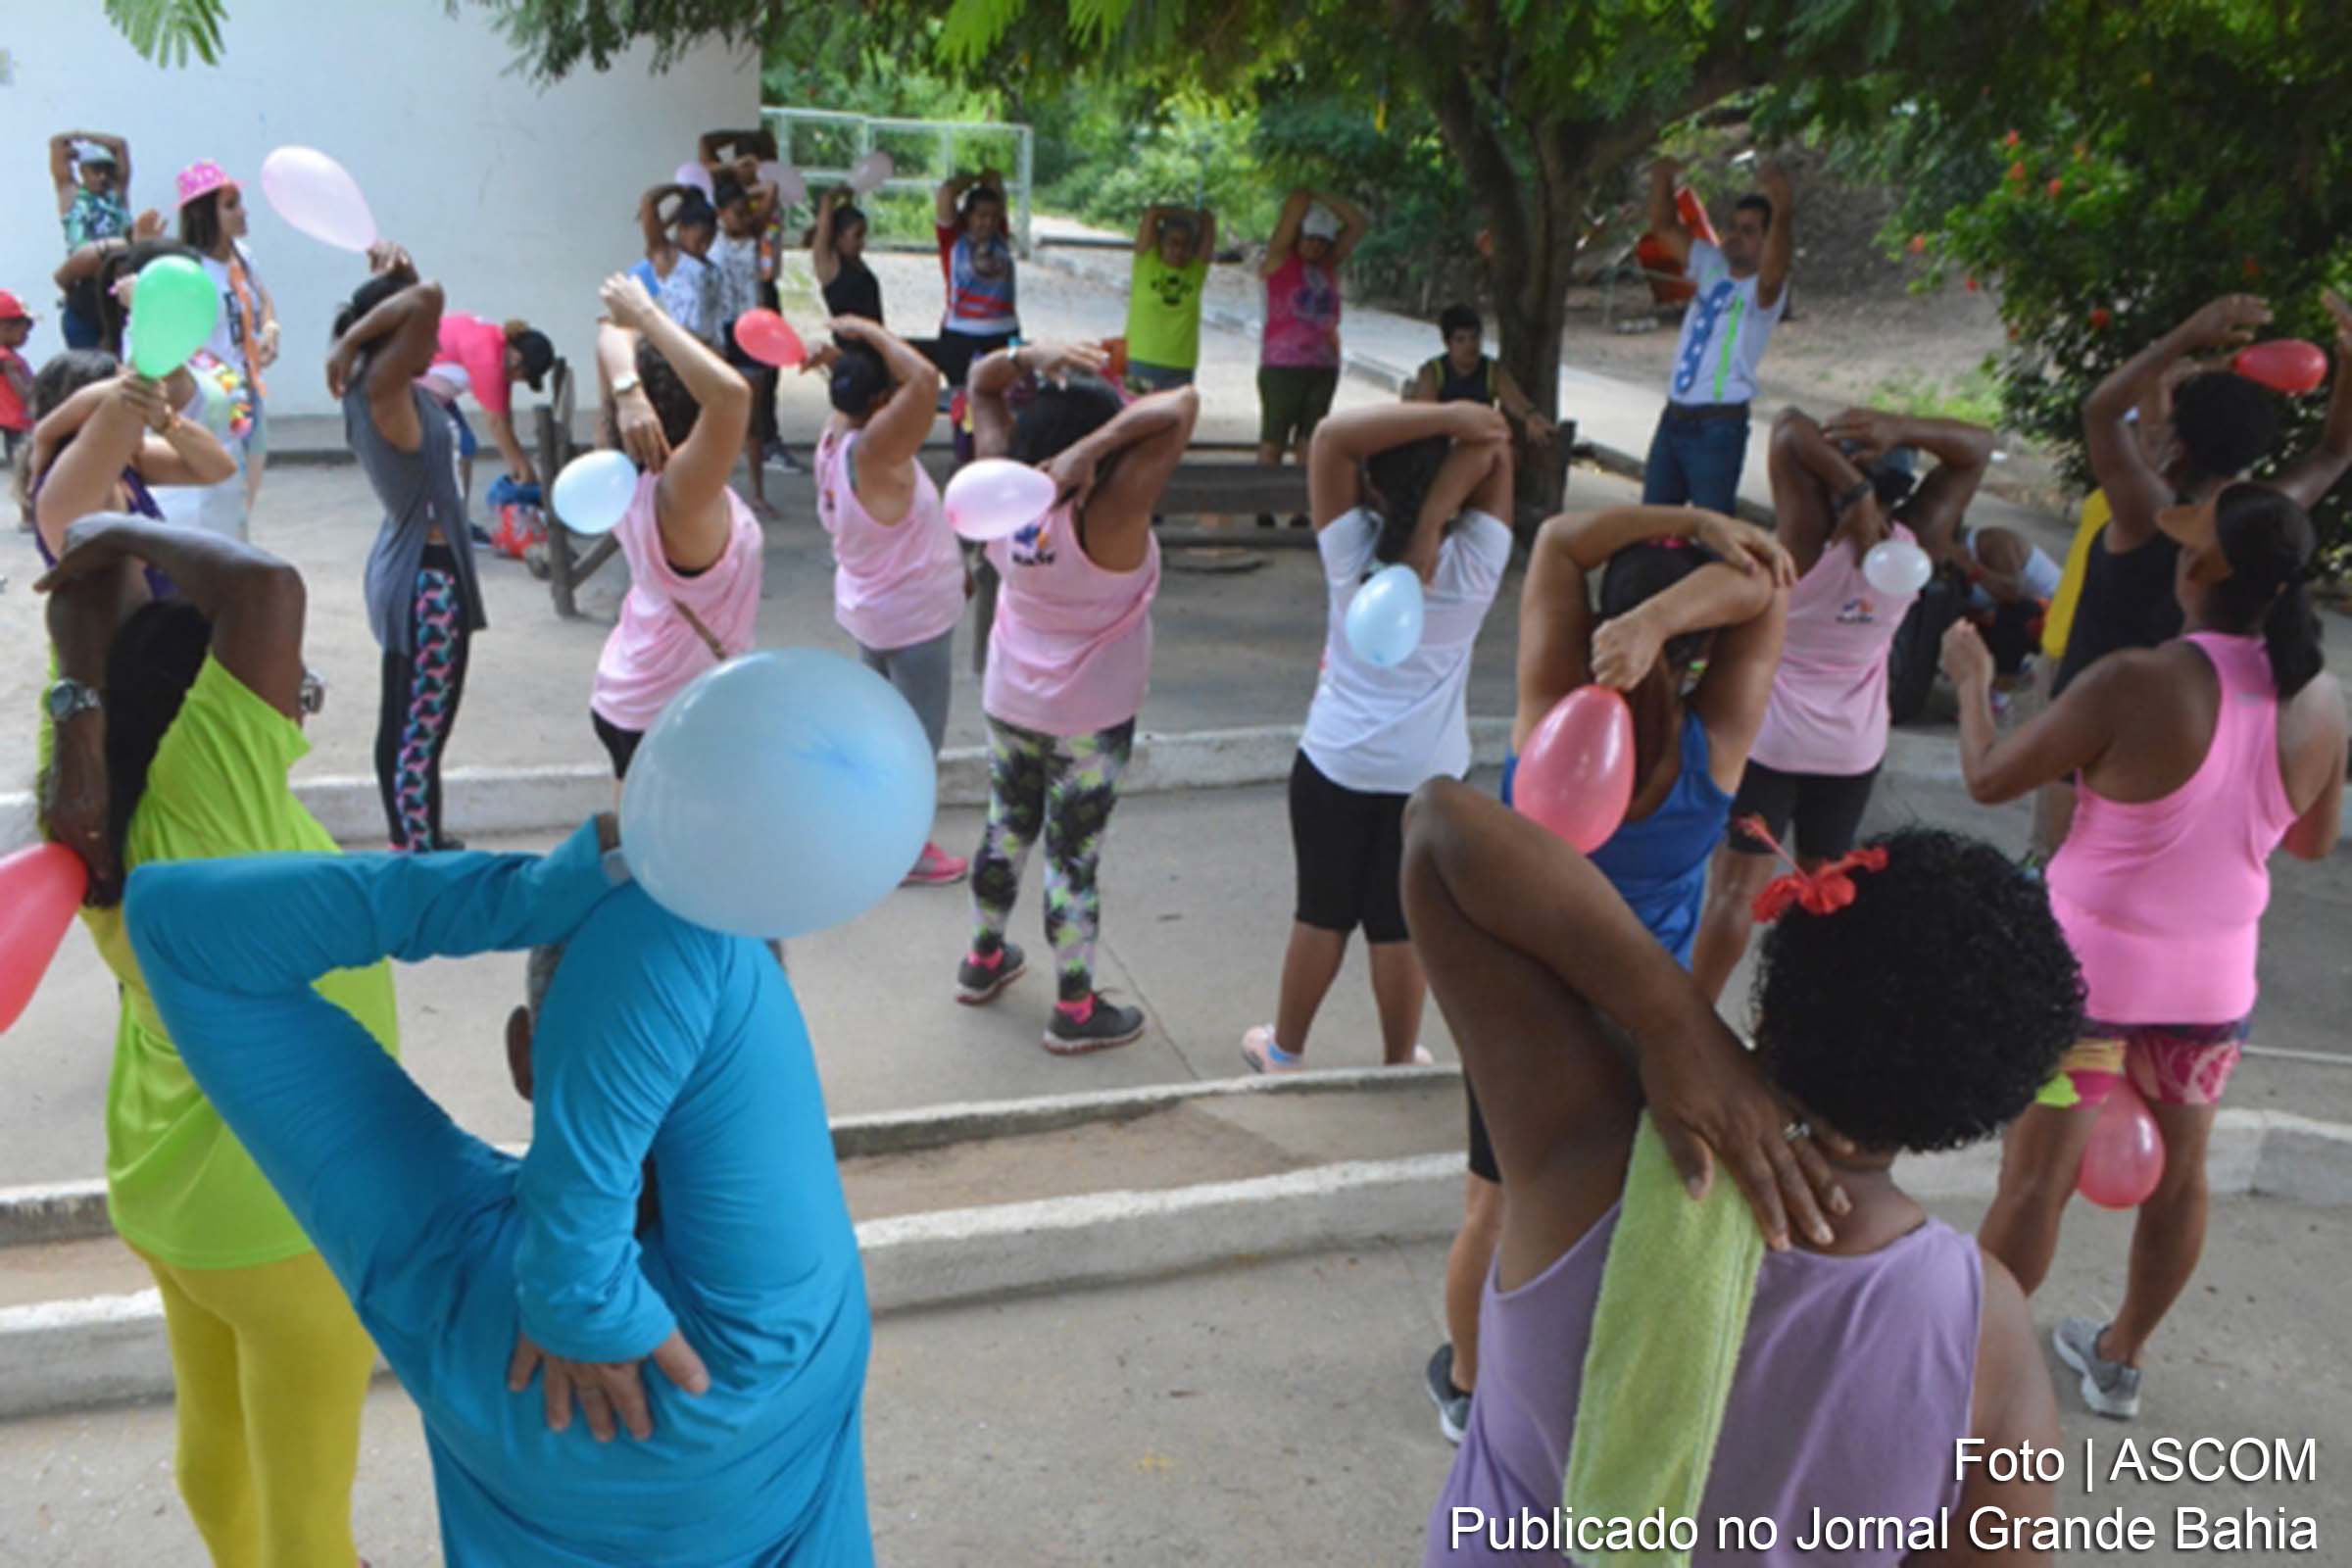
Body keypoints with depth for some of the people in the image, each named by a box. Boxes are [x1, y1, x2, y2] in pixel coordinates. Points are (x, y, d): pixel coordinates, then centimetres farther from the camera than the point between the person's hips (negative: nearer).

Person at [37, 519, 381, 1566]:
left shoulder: (100, 799, -12)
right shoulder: (203, 789, -30)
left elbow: (90, 572, -7)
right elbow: (267, 587, -39)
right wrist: (128, 532, -24)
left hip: (165, 1187, 8)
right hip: (284, 1218, -8)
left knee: (213, 1422, 31)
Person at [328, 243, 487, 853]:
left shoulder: (377, 387, 7)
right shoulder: (382, 387, -19)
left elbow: (412, 296, 21)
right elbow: (428, 297, -33)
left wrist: (390, 267, 2)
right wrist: (349, 343, -21)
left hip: (408, 571, 11)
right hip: (428, 579, -11)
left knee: (403, 724, 20)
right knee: (422, 732, -3)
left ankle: (413, 841, 34)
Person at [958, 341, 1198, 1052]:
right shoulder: (1109, 514, -27)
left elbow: (981, 382, 2)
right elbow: (1181, 404, -34)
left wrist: (1031, 357, -18)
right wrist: (1088, 452, -36)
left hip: (1009, 702, 6)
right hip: (1088, 720, -6)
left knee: (1006, 828, 24)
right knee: (1074, 858, 6)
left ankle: (983, 961, 42)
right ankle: (1075, 1010, 21)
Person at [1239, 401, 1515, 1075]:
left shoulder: (1353, 552, -14)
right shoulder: (1473, 564, -13)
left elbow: (1331, 435, -18)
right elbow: (1491, 447, -9)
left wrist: (1449, 415, -24)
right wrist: (1434, 521, -21)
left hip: (1336, 762, 0)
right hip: (1430, 772, 0)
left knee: (1321, 914, 14)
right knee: (1401, 923, 12)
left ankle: (1284, 1049, 31)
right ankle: (1399, 1061, 27)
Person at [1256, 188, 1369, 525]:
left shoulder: (1330, 264, 14)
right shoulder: (1280, 259, 1)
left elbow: (1360, 223, 15)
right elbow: (1297, 201, -5)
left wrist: (1324, 198, 11)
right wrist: (1305, 196, 16)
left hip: (1324, 367, 5)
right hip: (1282, 366, -5)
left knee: (1309, 442, 4)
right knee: (1273, 441, -2)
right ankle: (1264, 508, 0)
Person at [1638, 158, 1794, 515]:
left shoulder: (1764, 290, -12)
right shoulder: (1712, 266, 10)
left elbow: (1773, 271, -37)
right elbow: (1663, 226, 12)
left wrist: (1783, 213, -51)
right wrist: (1663, 178, -5)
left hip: (1719, 427, -8)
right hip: (1674, 416, 8)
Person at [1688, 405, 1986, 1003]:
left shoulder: (1810, 544, -23)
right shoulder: (1915, 546, -11)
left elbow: (1791, 428, -25)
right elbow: (1977, 446, -3)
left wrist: (1853, 492, -31)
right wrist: (1901, 429, -21)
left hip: (1772, 738, -4)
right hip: (1856, 750, 4)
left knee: (1735, 889, -1)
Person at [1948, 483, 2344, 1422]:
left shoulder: (2136, 685, -24)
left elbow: (1989, 779, -14)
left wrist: (1972, 680, 3)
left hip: (2092, 964, -5)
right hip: (2215, 975, 5)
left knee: (2036, 1178, 6)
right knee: (2179, 1169, 22)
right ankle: (2120, 1360, 39)